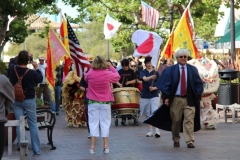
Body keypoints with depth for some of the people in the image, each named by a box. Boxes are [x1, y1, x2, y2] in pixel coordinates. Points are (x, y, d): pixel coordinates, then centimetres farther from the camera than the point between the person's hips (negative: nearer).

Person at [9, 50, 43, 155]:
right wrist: (37, 68, 7)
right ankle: (36, 149, 9)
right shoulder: (32, 72, -19)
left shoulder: (13, 69, -9)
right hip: (29, 100, -3)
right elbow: (40, 79, 1)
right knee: (33, 124, 7)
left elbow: (12, 61, 15)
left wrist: (21, 56, 15)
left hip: (16, 100, 3)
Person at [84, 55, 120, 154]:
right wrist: (111, 67, 14)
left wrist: (92, 68, 15)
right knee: (105, 123, 6)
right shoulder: (108, 74, -11)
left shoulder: (90, 74, -8)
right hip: (105, 102, -1)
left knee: (93, 123, 3)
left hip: (93, 102, 1)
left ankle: (92, 146, 0)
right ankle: (106, 146, 7)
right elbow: (117, 77, 7)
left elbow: (85, 78, 15)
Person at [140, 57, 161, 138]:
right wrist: (151, 77, -39)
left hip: (154, 95, -2)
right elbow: (145, 79, -19)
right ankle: (150, 130, 20)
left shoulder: (156, 73, 4)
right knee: (148, 114, 9)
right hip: (145, 96, 2)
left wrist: (154, 88, -18)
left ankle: (157, 130, -17)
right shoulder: (143, 72, 3)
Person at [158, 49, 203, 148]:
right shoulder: (170, 70, 4)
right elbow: (166, 84, 2)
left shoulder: (193, 70, 8)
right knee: (176, 121, 6)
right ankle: (176, 140, 20)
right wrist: (166, 97, -6)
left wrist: (197, 97, 2)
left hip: (189, 99, 0)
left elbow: (198, 84, 10)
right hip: (176, 100, 0)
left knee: (189, 120, -9)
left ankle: (190, 141, -11)